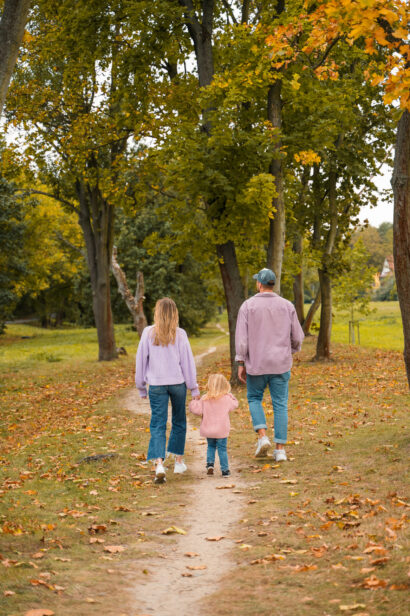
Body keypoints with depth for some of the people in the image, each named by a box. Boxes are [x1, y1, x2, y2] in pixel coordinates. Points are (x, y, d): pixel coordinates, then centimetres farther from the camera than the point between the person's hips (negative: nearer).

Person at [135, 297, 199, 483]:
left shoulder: (148, 333, -3)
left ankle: (159, 463, -18)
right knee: (179, 421, 17)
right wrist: (194, 388, 8)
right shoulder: (180, 334, -4)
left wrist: (141, 386, 15)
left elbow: (141, 360, 3)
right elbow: (187, 362, 0)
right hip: (178, 383, 1)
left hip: (156, 384, -1)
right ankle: (179, 461, 27)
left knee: (158, 424, -1)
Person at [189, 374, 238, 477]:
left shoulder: (205, 399, -7)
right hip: (221, 431, -2)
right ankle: (225, 470, 7)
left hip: (208, 430, 2)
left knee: (211, 447, 23)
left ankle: (210, 464, 5)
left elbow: (197, 410, -9)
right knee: (222, 449, 7)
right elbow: (234, 404, 7)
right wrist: (229, 395, 14)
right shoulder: (227, 399, -9)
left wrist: (194, 402, 9)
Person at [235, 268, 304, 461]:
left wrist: (241, 364, -2)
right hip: (281, 365, 1)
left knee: (254, 398, 18)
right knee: (280, 405, 7)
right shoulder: (287, 306, 0)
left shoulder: (248, 305, -5)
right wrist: (293, 349, 25)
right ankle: (280, 449, 4)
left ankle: (262, 436, -1)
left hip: (256, 364, -1)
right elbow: (297, 337, 4)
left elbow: (241, 337, -8)